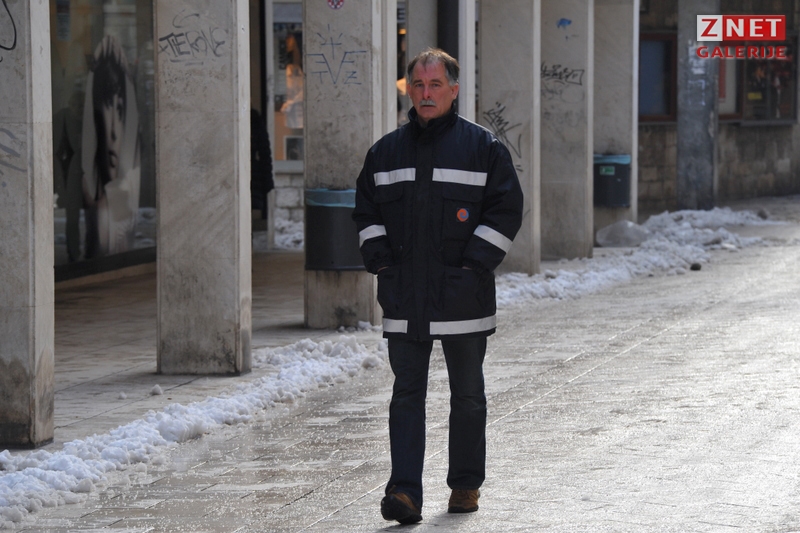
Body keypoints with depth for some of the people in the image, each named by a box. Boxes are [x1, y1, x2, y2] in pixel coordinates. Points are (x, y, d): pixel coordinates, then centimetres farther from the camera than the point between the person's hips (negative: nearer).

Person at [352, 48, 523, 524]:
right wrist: (380, 261, 4)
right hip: (404, 298, 2)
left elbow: (507, 209, -2)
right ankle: (405, 492, -8)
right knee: (407, 394, -3)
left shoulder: (483, 147, -1)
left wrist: (475, 264, -10)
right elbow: (366, 210, 17)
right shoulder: (387, 151, 11)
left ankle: (466, 485, 22)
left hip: (462, 295, -2)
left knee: (467, 395, 9)